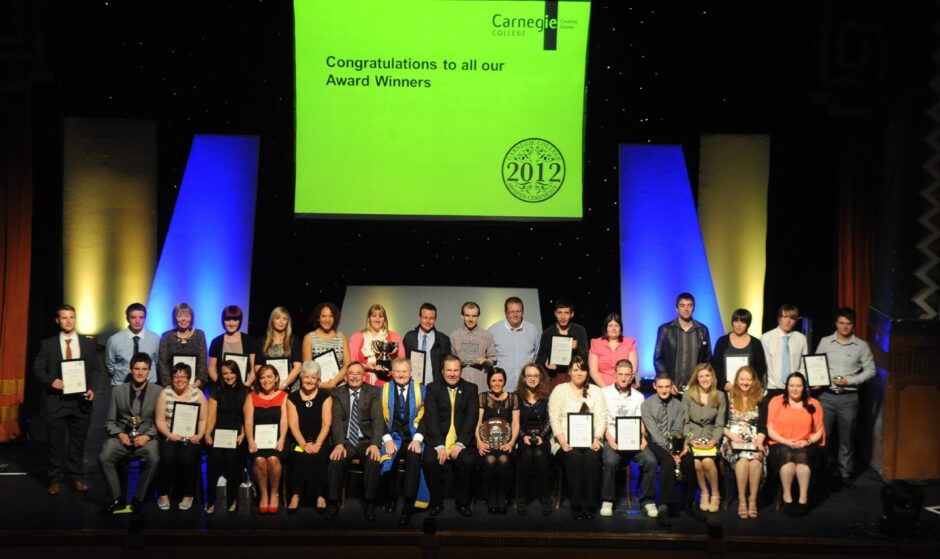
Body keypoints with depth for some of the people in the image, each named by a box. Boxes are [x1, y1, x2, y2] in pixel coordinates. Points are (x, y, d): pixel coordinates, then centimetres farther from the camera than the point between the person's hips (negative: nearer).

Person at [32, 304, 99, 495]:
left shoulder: (88, 343, 6)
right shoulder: (48, 344, 3)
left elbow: (96, 369, 7)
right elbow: (37, 368, 1)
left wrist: (91, 388, -8)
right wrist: (50, 381, -17)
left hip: (81, 400, 1)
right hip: (56, 400, -1)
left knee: (78, 441, 8)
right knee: (56, 442, 4)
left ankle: (77, 477, 17)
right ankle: (55, 479, 14)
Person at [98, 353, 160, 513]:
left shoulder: (158, 392, 5)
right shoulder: (118, 390, 11)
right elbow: (110, 421, 11)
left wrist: (147, 436, -15)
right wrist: (120, 434, -8)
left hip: (146, 437, -2)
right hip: (122, 437, 2)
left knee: (153, 459, -33)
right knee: (104, 458, -27)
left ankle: (139, 499, -15)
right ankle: (117, 499, -11)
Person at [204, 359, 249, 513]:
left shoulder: (245, 392, 10)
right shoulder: (216, 391, 13)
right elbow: (211, 416, 6)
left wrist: (243, 434, -9)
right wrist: (207, 434, -8)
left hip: (236, 434, -1)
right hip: (218, 433, 1)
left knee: (231, 458, -22)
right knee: (215, 458, -22)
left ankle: (232, 500, -4)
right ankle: (210, 501, -8)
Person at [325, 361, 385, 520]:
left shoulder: (373, 392, 6)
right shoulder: (338, 393, 8)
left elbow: (377, 419, -5)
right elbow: (337, 420, -4)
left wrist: (375, 444, -21)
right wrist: (339, 444, -21)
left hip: (366, 441, 0)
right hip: (345, 441, 0)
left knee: (373, 460, -31)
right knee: (335, 460, -31)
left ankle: (369, 502, -15)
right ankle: (332, 502, -16)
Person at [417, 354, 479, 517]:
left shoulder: (471, 388, 10)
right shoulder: (433, 388, 8)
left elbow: (472, 417, -1)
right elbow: (431, 417, -3)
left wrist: (460, 443, -15)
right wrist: (440, 445, -16)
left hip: (463, 440, 0)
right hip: (438, 439, 0)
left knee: (468, 461, -29)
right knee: (430, 461, -28)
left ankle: (463, 502, -6)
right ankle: (436, 502, -5)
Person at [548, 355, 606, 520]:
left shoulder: (595, 391, 17)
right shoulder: (560, 390, 10)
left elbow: (601, 418, 6)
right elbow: (554, 418, -1)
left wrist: (597, 439, -11)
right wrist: (563, 441, -15)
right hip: (566, 441, -1)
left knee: (592, 457, -31)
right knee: (574, 457, -33)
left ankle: (590, 504, -25)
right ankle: (576, 505, -26)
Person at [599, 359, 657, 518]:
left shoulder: (638, 396, 17)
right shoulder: (604, 392, 8)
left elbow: (640, 421, 10)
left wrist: (642, 437, -11)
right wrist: (609, 439, -14)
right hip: (612, 439, -3)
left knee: (650, 460, -25)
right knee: (610, 461, -34)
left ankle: (647, 500, -8)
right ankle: (608, 500, -16)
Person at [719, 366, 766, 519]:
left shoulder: (760, 399, 13)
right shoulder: (729, 398, 8)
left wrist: (760, 438, -8)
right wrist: (731, 434, -11)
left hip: (754, 440, 1)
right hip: (733, 440, -1)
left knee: (756, 458, -34)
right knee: (742, 458, -35)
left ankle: (753, 499, -23)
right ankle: (742, 500, -27)